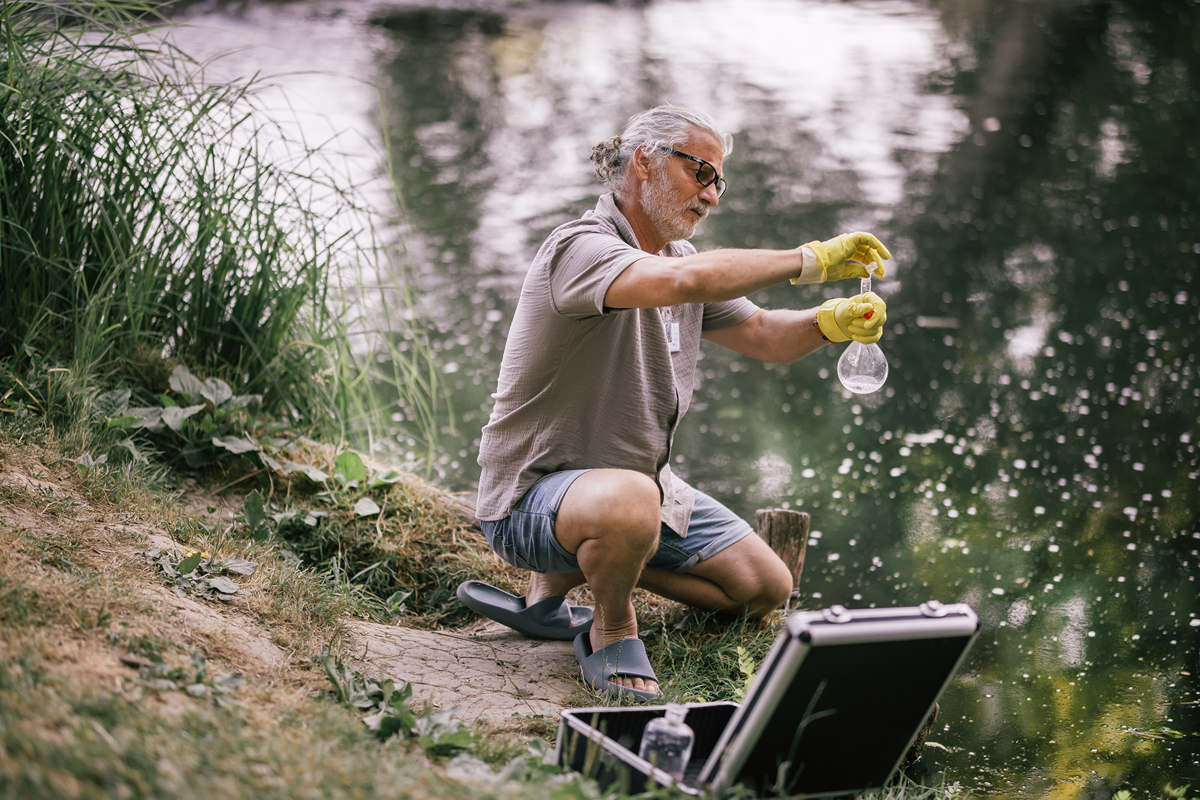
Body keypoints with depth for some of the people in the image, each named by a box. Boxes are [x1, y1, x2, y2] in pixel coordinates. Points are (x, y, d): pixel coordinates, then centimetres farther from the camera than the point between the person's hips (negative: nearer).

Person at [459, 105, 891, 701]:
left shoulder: (676, 255, 11)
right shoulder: (579, 248, -21)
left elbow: (762, 334, 13)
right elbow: (683, 280, -40)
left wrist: (831, 323, -9)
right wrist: (810, 260, -31)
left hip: (641, 481, 10)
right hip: (534, 493, -10)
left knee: (765, 589, 8)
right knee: (628, 502, -43)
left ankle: (561, 577, 15)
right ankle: (611, 630, -10)